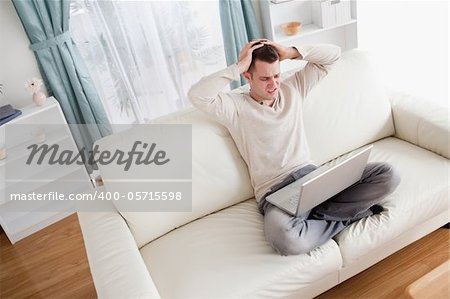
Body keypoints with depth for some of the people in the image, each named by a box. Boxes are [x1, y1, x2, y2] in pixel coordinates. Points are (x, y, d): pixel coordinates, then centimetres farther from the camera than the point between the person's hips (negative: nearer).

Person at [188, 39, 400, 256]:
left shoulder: (292, 88, 13)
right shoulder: (235, 106, -2)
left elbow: (333, 54, 15)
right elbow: (197, 95, -21)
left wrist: (291, 52, 2)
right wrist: (239, 66, -13)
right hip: (276, 191, -5)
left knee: (387, 175, -11)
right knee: (285, 239, -38)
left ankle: (317, 213, -13)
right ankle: (347, 216, -10)